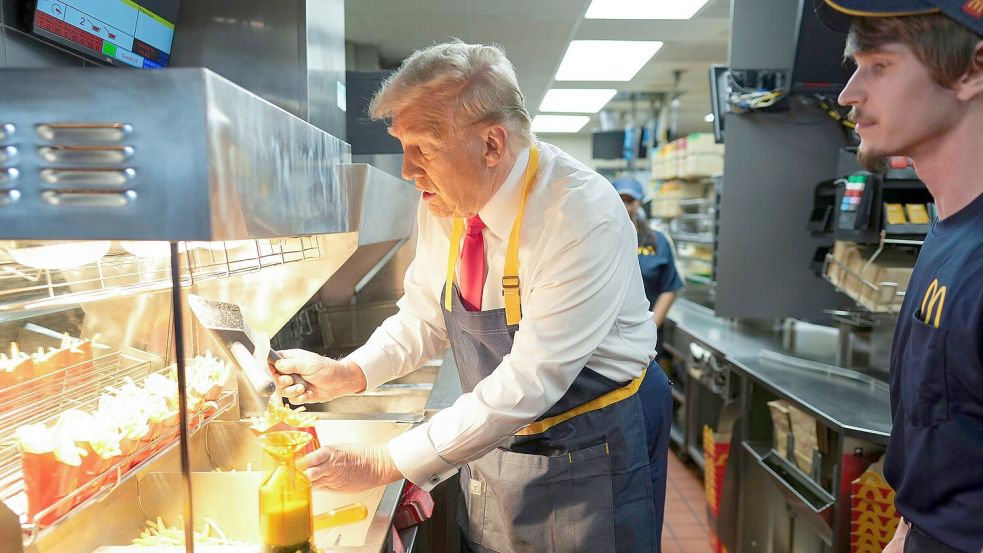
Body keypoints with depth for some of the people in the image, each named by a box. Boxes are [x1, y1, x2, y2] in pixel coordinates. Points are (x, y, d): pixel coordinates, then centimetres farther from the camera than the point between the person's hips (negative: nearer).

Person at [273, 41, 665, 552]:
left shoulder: (585, 218, -28)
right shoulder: (444, 204, -7)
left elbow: (528, 383, -29)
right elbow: (424, 317, 5)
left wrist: (384, 465, -25)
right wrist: (345, 375, -12)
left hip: (582, 463, -5)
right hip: (487, 451, 6)